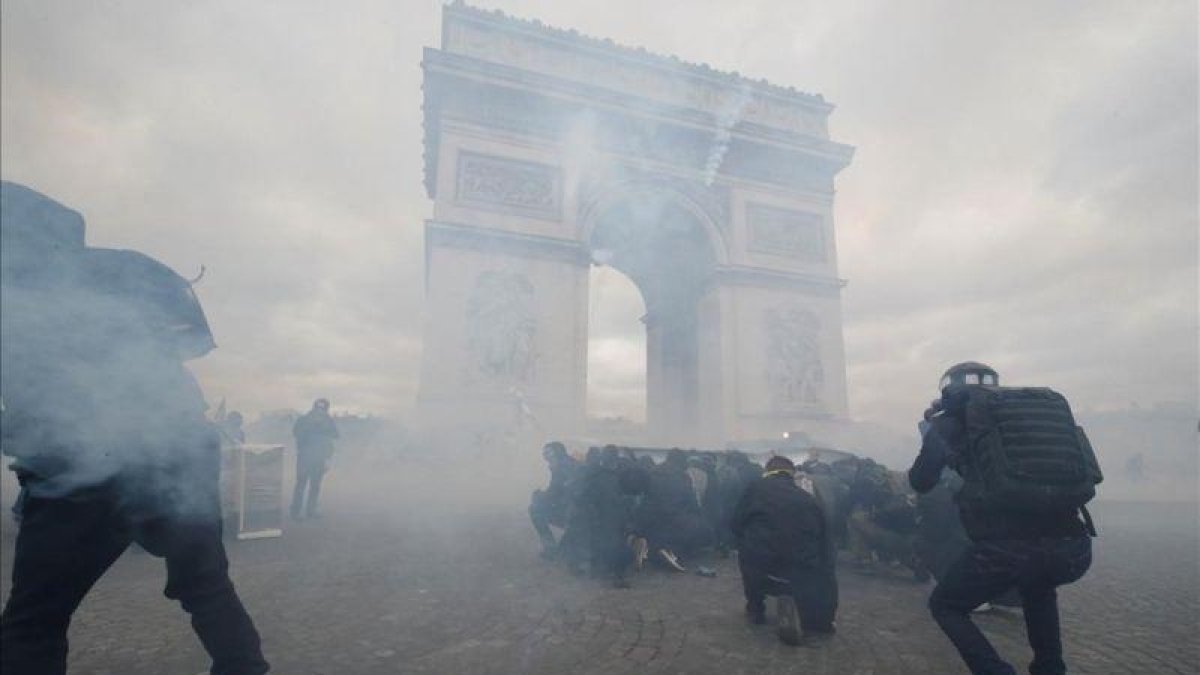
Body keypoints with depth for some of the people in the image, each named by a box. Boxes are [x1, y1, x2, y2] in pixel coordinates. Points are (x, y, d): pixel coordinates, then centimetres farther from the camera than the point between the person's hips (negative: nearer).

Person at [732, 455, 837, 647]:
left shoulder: (756, 487, 11)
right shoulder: (810, 500, 17)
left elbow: (737, 525, 16)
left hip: (757, 572, 1)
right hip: (802, 578, 0)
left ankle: (755, 608, 35)